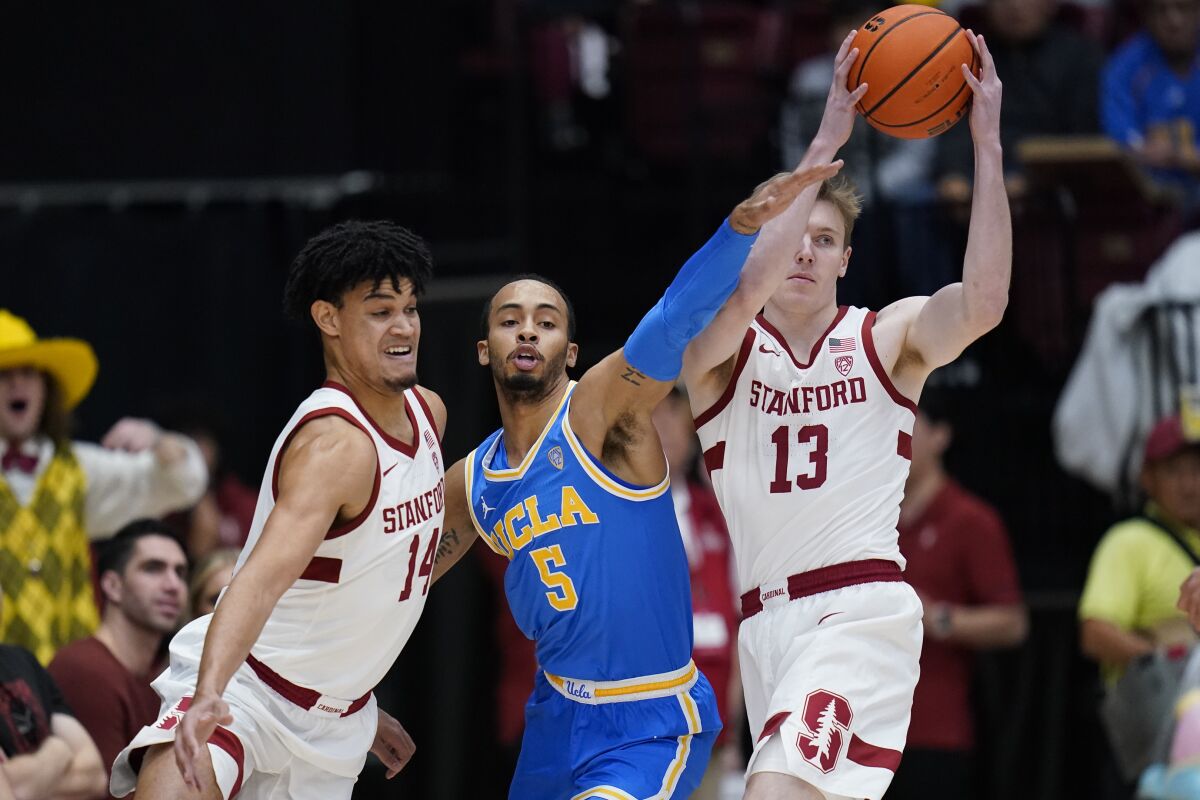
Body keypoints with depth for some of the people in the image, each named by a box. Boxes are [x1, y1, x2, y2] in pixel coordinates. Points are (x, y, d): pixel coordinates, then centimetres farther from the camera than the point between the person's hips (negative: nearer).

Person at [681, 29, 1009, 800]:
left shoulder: (888, 339, 6)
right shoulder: (714, 349, 5)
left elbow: (984, 302, -13)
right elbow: (748, 284, -17)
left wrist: (988, 142, -16)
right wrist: (826, 144, -19)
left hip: (861, 611, -3)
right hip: (768, 619, 3)